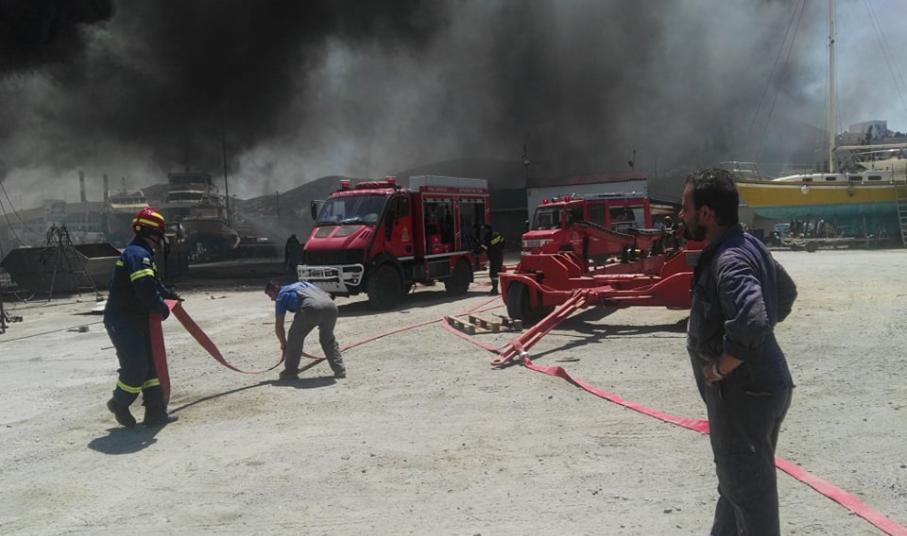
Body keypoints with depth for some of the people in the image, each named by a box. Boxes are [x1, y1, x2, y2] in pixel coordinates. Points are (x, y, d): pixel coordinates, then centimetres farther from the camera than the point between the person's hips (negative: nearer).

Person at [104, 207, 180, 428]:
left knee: (150, 363, 9)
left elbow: (153, 283, 28)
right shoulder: (138, 255, -19)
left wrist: (168, 294, 18)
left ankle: (155, 412, 12)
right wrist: (162, 307, -16)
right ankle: (119, 404, 17)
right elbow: (146, 289, -28)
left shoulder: (141, 254, 16)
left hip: (137, 320, 11)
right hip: (122, 321, -11)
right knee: (136, 366, -7)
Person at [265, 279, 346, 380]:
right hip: (330, 305, 5)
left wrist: (284, 344, 41)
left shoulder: (281, 296, 24)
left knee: (295, 338, 16)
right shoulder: (302, 283, 40)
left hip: (311, 308, -5)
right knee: (328, 339, 26)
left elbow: (278, 326, 26)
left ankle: (290, 372, 21)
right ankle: (340, 370, 22)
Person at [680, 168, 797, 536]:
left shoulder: (729, 260, -24)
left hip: (744, 393, -10)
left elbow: (750, 325, -38)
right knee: (736, 479, 24)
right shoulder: (747, 245, 8)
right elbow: (787, 293, 24)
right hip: (756, 384, 10)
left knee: (748, 488, 3)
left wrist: (719, 369, -23)